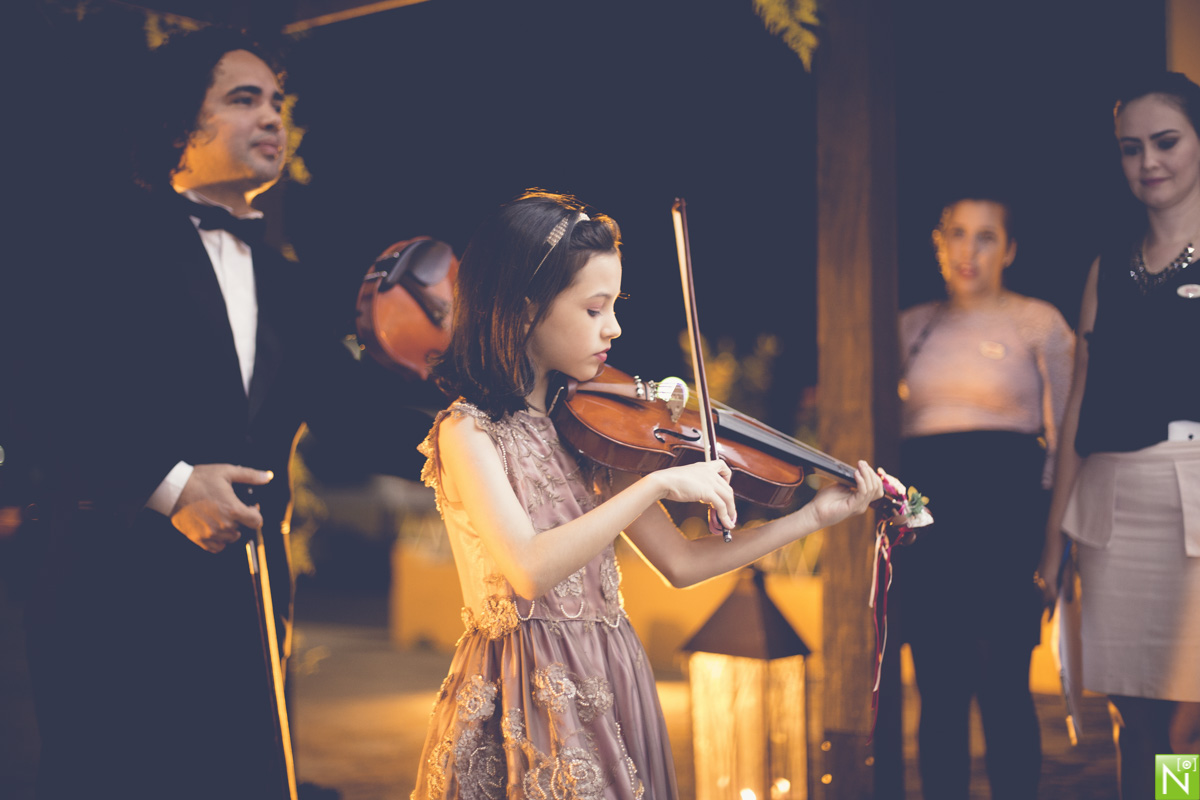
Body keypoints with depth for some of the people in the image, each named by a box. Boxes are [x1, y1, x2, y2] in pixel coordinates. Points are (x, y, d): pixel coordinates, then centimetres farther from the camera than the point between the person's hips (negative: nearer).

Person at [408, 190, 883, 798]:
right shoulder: (468, 432, -12)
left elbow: (680, 563, 5)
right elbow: (531, 571, -28)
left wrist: (819, 515, 3)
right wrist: (659, 483, -28)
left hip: (609, 683, 6)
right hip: (524, 699, -6)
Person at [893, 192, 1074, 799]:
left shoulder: (1038, 322, 6)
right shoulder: (912, 328, 16)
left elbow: (1064, 435, 5)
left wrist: (1054, 531, -4)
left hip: (1006, 508, -3)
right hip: (924, 511, 3)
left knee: (1001, 687, -7)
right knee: (939, 690, 5)